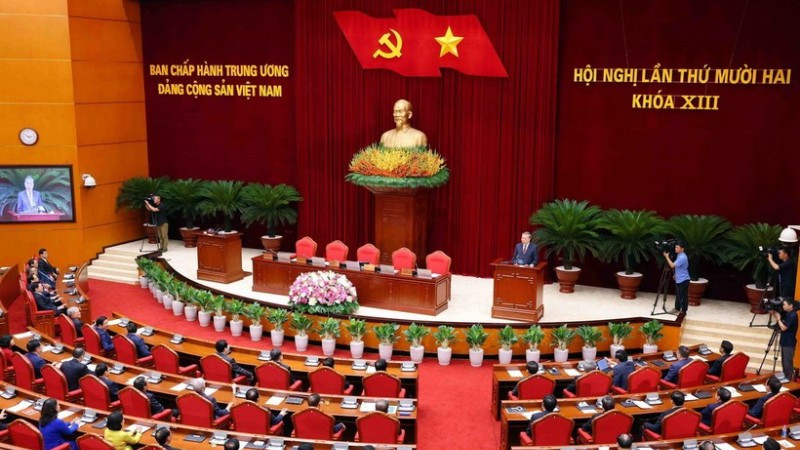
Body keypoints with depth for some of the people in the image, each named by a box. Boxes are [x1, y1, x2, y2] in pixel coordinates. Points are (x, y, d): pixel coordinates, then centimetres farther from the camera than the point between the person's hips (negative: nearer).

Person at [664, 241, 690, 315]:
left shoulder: (682, 257, -23)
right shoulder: (679, 256, 9)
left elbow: (672, 265, -28)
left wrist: (667, 257, -21)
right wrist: (676, 275, 22)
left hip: (683, 280, -10)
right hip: (679, 279, 10)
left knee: (684, 296, 0)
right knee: (678, 295, 18)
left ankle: (683, 311, 6)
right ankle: (677, 308, 28)